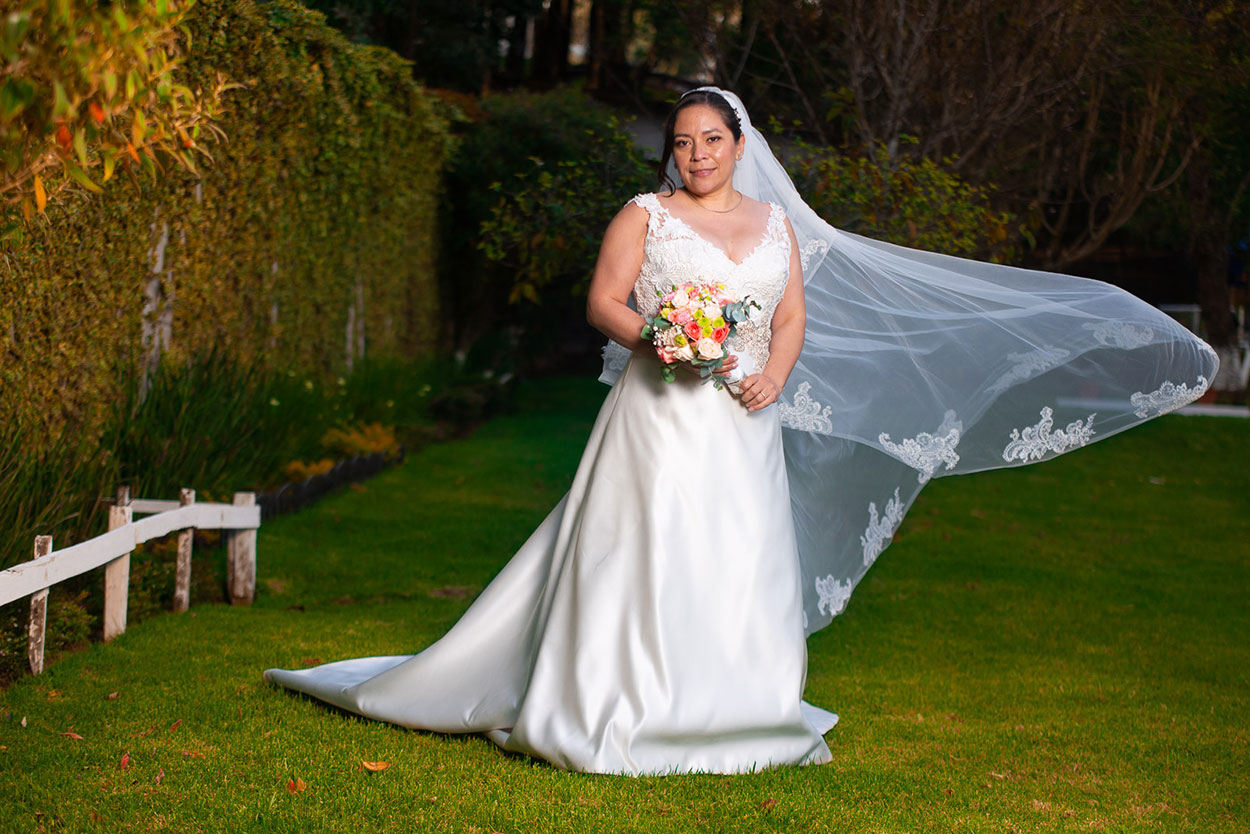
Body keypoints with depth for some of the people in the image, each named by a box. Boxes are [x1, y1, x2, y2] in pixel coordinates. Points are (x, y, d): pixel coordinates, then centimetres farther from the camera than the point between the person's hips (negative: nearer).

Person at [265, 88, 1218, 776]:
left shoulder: (776, 223, 14)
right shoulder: (645, 216, 3)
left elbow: (795, 315, 10)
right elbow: (603, 301, -2)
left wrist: (774, 373, -8)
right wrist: (648, 339, -20)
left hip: (744, 425, 4)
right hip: (662, 414, -4)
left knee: (745, 566, 3)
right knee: (650, 557, -8)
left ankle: (736, 713, 10)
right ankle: (625, 714, -5)